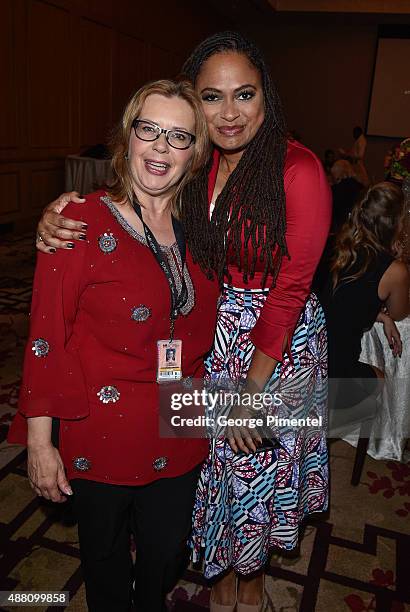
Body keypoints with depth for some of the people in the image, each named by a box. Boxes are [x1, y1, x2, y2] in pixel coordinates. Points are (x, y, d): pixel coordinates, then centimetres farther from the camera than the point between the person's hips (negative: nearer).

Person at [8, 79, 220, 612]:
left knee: (168, 554, 23)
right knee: (106, 555, 22)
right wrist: (40, 442, -11)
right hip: (101, 438, -4)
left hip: (180, 436, 4)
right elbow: (46, 340, -14)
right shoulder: (81, 224, -17)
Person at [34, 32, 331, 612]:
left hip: (279, 341, -4)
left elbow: (290, 287, -18)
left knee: (261, 462, 15)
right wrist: (60, 215, -22)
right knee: (216, 459, 18)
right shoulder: (198, 167, -1)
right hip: (213, 331, 4)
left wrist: (253, 388, -15)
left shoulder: (298, 169, -17)